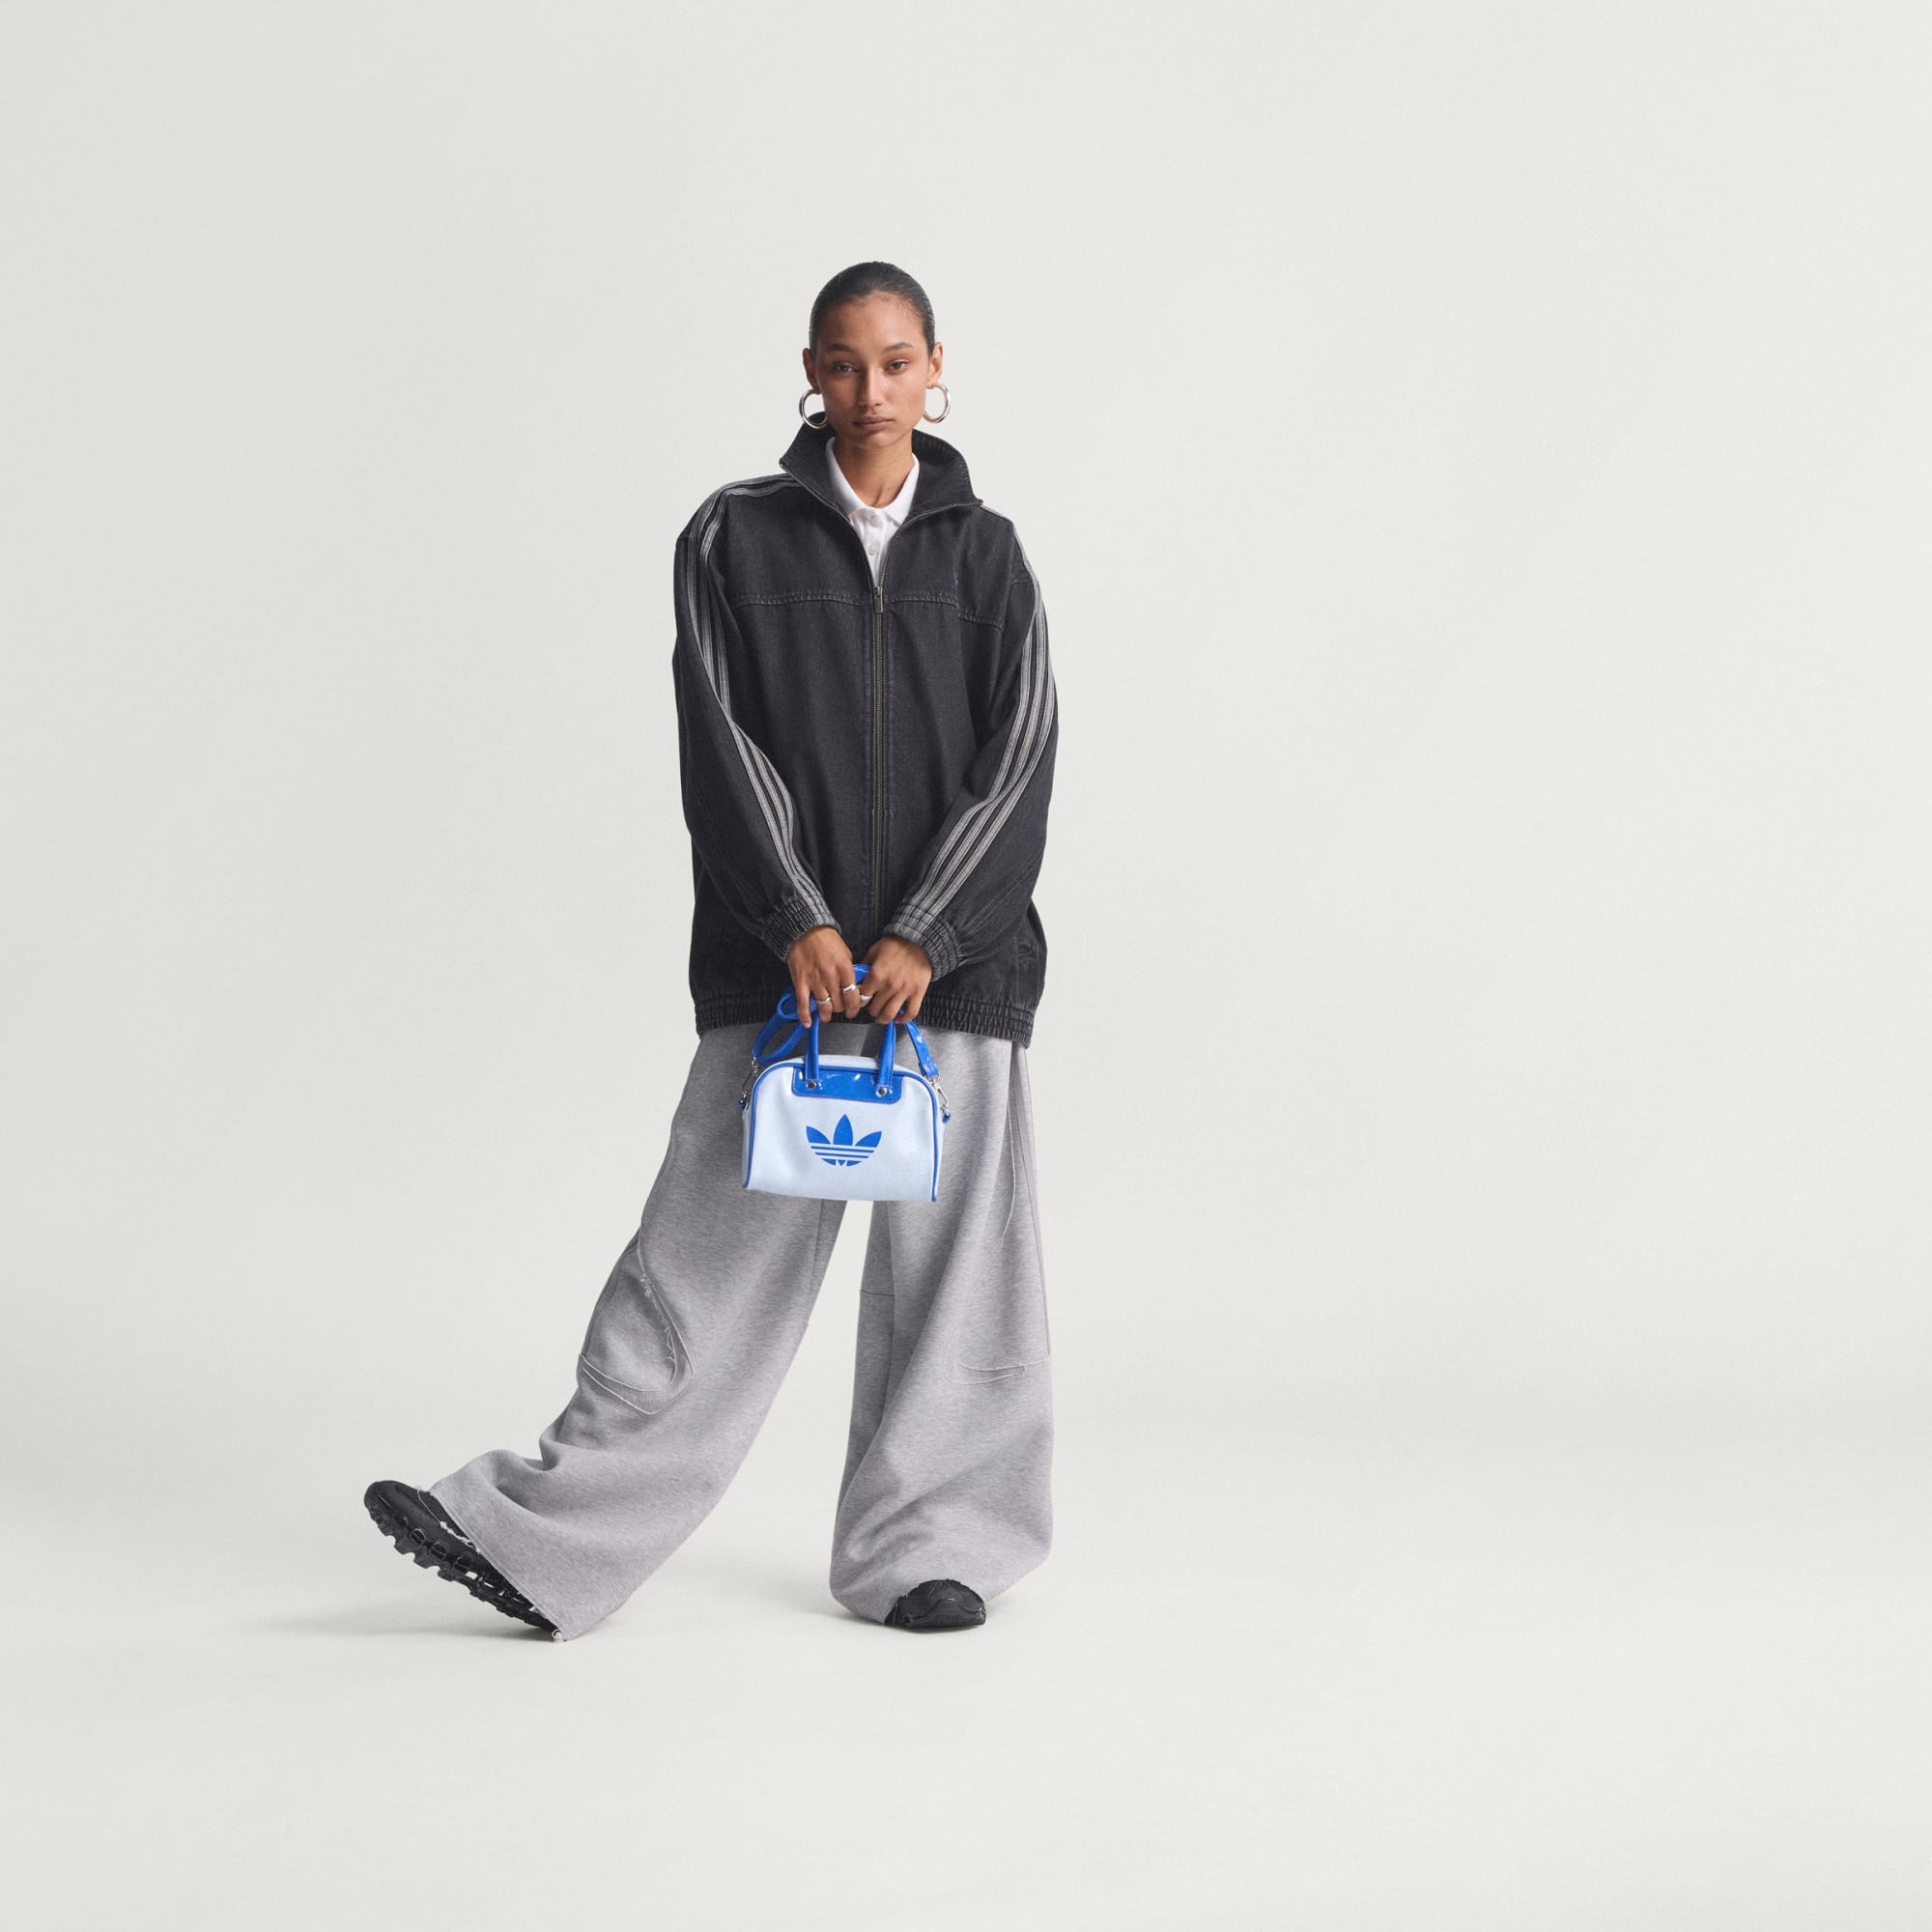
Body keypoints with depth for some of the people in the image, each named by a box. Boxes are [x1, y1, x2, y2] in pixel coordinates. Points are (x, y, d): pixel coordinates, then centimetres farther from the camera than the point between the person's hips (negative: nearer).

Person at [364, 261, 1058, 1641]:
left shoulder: (986, 553, 8)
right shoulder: (735, 538, 6)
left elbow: (1020, 758, 0)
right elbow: (723, 740, -2)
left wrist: (921, 936, -11)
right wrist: (802, 923, -13)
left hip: (952, 957, 1)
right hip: (784, 959, -1)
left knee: (950, 1256, 4)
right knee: (715, 1248, -2)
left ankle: (924, 1547, 16)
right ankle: (548, 1539, 3)